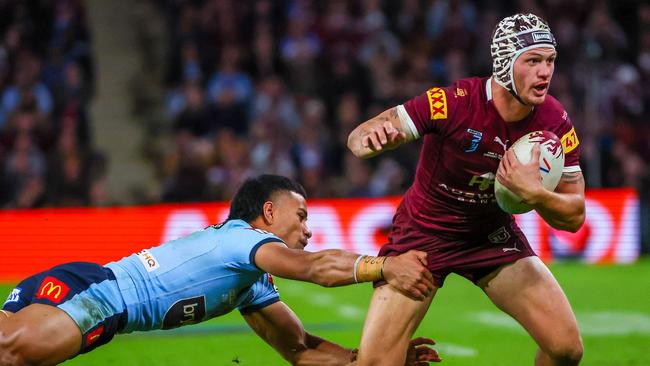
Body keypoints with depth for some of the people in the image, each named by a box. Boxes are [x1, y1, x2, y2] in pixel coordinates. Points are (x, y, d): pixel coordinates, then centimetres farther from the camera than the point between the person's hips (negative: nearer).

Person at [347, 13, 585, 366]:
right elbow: (358, 139, -24)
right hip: (423, 232, -3)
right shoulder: (453, 102, -28)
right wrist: (370, 137, -49)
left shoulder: (555, 122, -15)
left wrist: (534, 194, -31)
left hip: (493, 233, 3)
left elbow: (574, 215, -9)